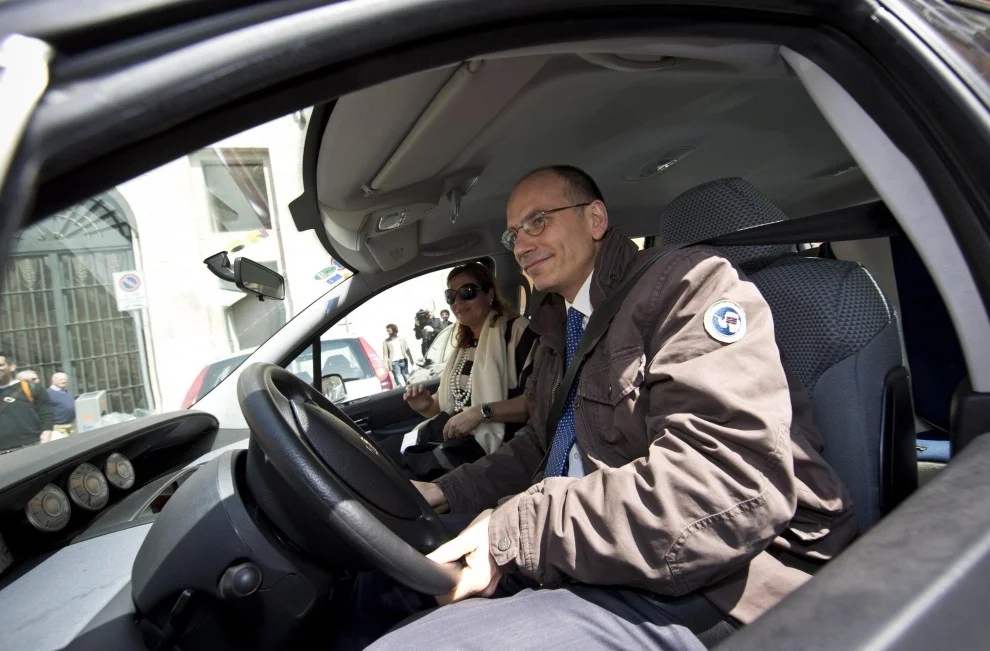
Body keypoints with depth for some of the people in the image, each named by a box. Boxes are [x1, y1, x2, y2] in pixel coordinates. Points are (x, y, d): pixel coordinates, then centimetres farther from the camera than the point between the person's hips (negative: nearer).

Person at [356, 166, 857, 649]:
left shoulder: (692, 281, -12)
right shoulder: (558, 329, 17)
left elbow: (732, 484, -25)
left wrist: (514, 533, -26)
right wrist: (445, 494, 14)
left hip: (700, 592, -8)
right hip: (590, 560, 9)